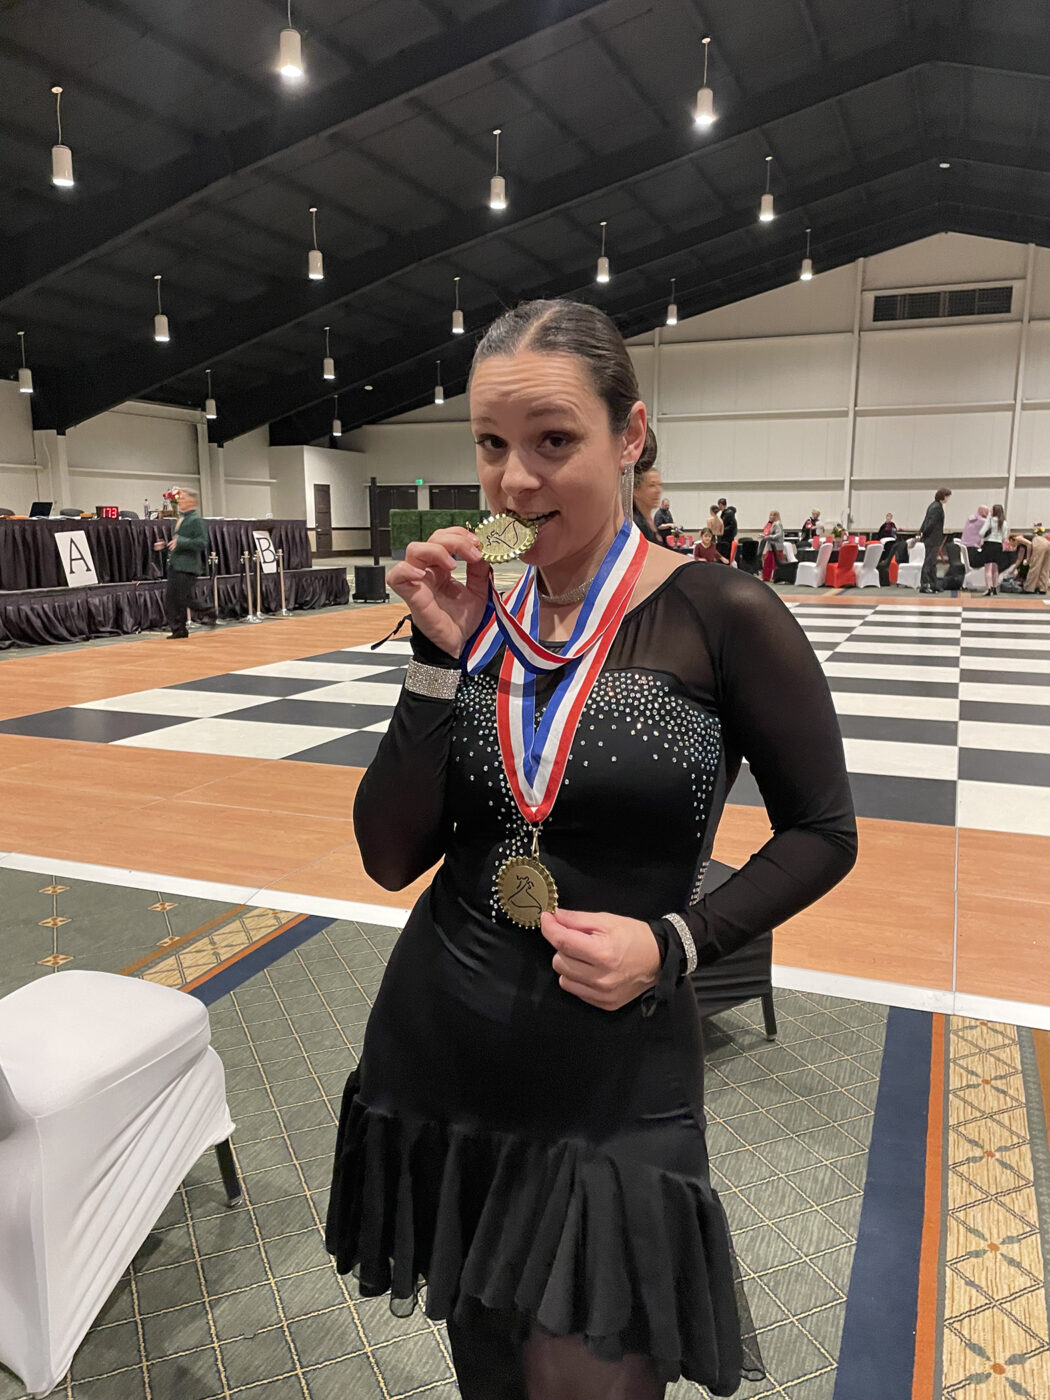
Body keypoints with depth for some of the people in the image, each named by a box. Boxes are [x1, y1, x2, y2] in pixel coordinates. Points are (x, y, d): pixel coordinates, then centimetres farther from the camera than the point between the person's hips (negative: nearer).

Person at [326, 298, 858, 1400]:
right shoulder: (474, 615, -2)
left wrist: (673, 943, -17)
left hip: (610, 1081, -4)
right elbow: (390, 856, -6)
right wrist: (444, 657, -16)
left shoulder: (721, 618, -13)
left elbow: (822, 834, -4)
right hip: (434, 1056, 5)